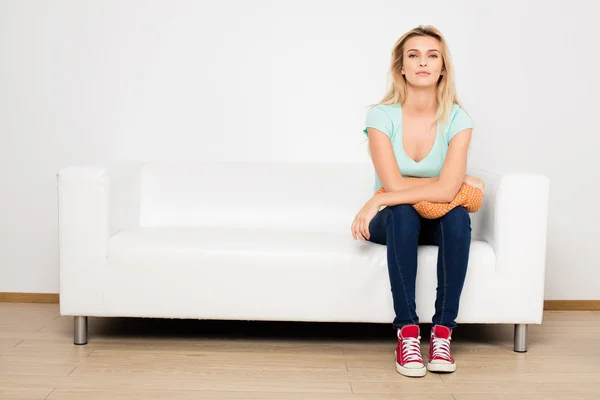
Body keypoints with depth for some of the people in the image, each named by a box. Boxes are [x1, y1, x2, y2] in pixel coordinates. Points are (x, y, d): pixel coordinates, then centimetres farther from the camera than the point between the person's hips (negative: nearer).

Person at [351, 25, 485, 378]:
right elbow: (394, 183, -21)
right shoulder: (382, 115, -12)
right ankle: (408, 331, -28)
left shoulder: (457, 120, -10)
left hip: (438, 222, 1)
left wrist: (378, 202, -25)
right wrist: (458, 180, -15)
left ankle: (443, 331, -25)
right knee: (402, 214, -35)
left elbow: (446, 191, -24)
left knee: (458, 215, -32)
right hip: (396, 222, -1)